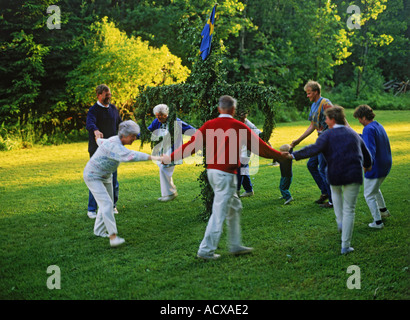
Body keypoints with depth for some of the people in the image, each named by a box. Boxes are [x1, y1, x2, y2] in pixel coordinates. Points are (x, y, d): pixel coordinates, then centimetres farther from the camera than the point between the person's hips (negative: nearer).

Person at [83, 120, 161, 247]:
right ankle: (113, 236, -27)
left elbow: (101, 142, 19)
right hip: (93, 176, -10)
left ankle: (99, 231, 31)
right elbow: (129, 155, -48)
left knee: (108, 203, 15)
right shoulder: (114, 145, -32)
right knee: (106, 203, -21)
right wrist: (151, 157, -54)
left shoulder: (117, 141, -1)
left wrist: (98, 139, 44)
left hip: (105, 176, 10)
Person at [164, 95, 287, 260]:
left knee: (234, 207, 19)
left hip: (211, 171, 7)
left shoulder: (209, 125, 6)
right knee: (219, 212, -1)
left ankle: (235, 245, 25)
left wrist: (171, 157, 14)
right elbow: (258, 146, 2)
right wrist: (280, 155, 15)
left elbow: (192, 144, 4)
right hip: (226, 174, -7)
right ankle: (206, 250, 1)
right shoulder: (239, 127, -5)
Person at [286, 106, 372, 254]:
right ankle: (345, 246, 10)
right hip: (354, 175, 2)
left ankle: (340, 221, 27)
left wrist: (294, 155, -19)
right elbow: (365, 152, 25)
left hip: (335, 174, -2)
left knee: (335, 191, 36)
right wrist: (367, 165, 45)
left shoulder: (328, 135, -3)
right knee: (349, 210, 8)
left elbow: (314, 149, -19)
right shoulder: (353, 133, 14)